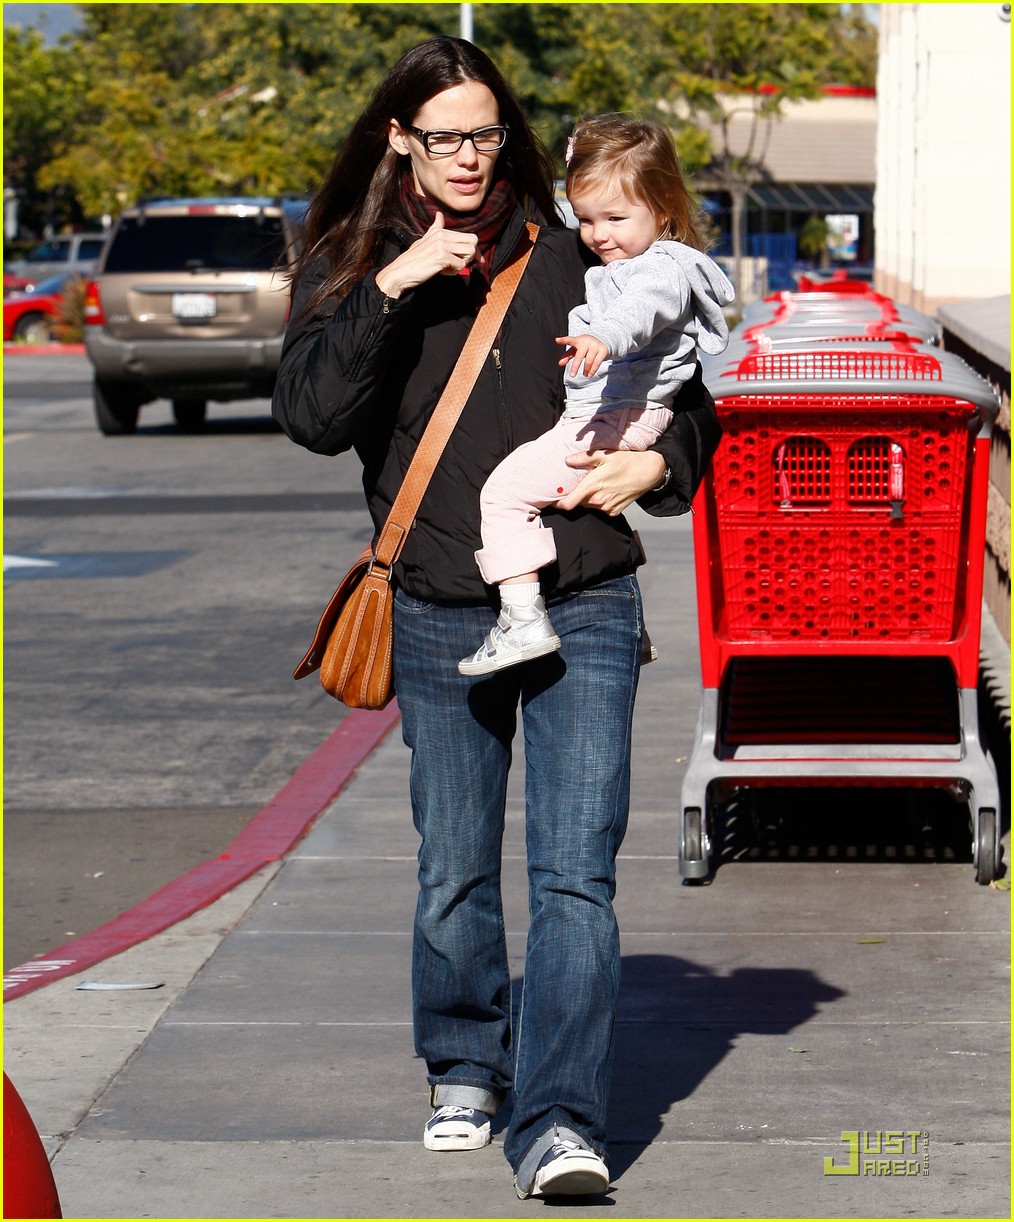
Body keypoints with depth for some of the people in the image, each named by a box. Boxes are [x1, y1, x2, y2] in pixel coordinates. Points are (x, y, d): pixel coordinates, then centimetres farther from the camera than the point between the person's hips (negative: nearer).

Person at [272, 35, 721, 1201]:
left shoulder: (570, 258, 7)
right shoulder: (349, 266, 7)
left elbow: (687, 397, 16)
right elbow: (310, 414, -10)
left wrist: (656, 462, -4)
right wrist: (395, 287, -17)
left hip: (585, 611, -1)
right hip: (441, 618, 1)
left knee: (575, 874, -10)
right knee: (454, 873, 9)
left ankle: (559, 1123, -13)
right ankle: (463, 1074, 32)